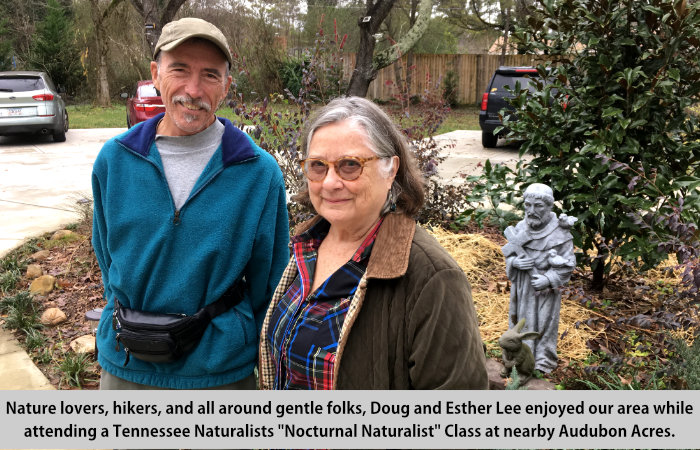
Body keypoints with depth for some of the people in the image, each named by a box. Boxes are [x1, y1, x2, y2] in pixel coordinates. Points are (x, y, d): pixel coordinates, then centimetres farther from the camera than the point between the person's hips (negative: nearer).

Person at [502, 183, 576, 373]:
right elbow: (509, 254, 5)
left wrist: (548, 279, -24)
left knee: (544, 326, 8)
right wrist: (515, 262, -17)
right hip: (521, 288, 4)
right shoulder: (520, 228, -5)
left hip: (545, 291, -4)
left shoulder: (560, 234, -17)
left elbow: (567, 265, -11)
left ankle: (543, 365, 27)